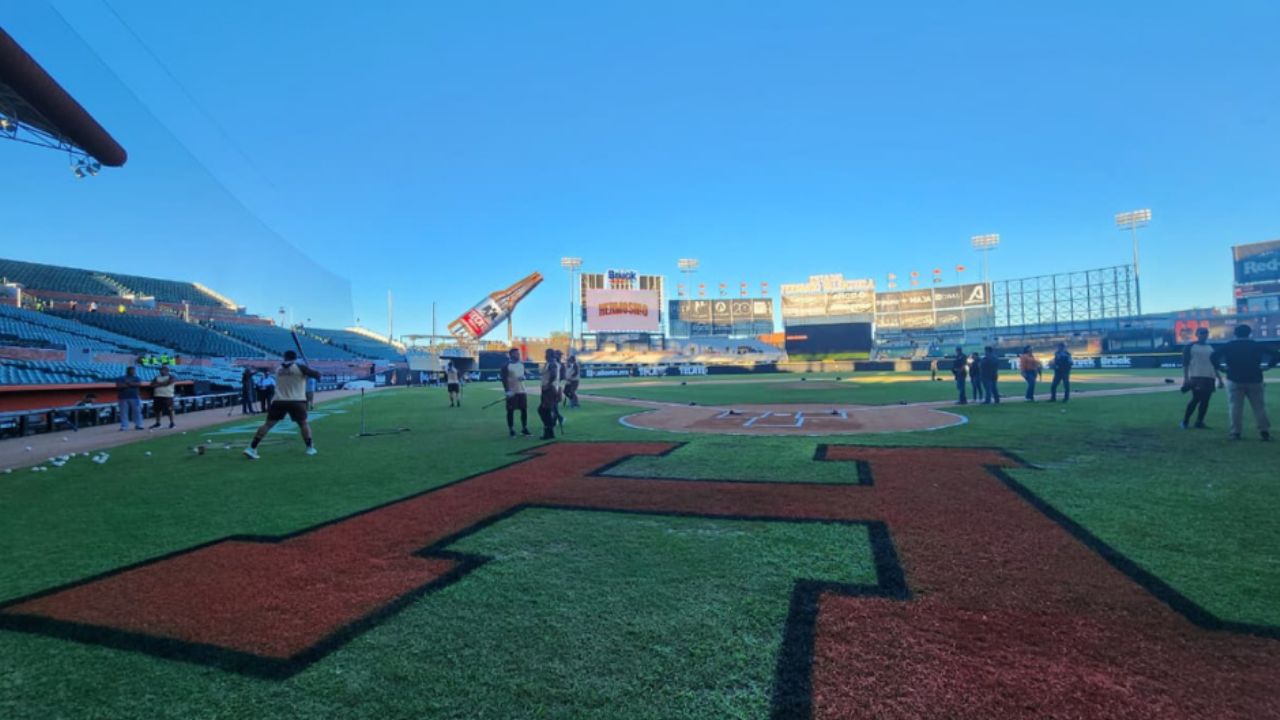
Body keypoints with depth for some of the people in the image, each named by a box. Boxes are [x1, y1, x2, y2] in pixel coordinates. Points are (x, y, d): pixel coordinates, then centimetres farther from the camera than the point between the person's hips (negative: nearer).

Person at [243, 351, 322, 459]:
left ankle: (251, 448, -3)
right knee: (303, 423, 12)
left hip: (278, 401, 3)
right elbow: (316, 375, -3)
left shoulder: (278, 369, 15)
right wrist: (316, 374, 22)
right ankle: (310, 448, 12)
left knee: (268, 424, 4)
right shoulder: (300, 367, -1)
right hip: (296, 401, -3)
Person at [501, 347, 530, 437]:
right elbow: (504, 379, -13)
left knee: (524, 409, 8)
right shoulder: (506, 366, -10)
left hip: (522, 391, 6)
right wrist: (507, 391, -20)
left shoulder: (521, 364, 9)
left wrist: (523, 377, -4)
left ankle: (524, 429, 19)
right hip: (512, 392, -6)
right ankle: (511, 430, 11)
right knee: (510, 411, 1)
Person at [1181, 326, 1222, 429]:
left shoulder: (1211, 348, 17)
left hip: (1210, 378, 6)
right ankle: (1185, 421, -3)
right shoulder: (1190, 347, 0)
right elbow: (1185, 364, -6)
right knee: (1196, 399, -12)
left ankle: (1199, 422, 8)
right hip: (1196, 377, -6)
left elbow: (1215, 364, 20)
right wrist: (1186, 378, -14)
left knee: (1205, 401, 2)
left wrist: (1219, 379, 14)